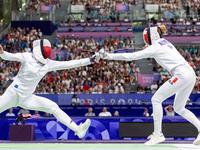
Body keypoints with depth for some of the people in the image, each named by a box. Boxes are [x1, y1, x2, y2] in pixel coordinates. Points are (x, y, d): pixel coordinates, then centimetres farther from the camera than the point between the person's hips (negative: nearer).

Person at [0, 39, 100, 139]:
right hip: (13, 93, -4)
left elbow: (69, 64, 1)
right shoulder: (27, 57, -12)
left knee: (54, 107, -4)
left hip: (27, 97, 4)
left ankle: (77, 129, -6)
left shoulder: (49, 64, 1)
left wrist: (90, 60, -2)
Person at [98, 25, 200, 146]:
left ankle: (158, 134, -2)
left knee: (156, 99, -3)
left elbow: (130, 56, -4)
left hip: (182, 75, -9)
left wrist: (108, 56, -1)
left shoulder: (154, 47, -3)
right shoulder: (164, 42, 21)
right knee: (179, 108, 16)